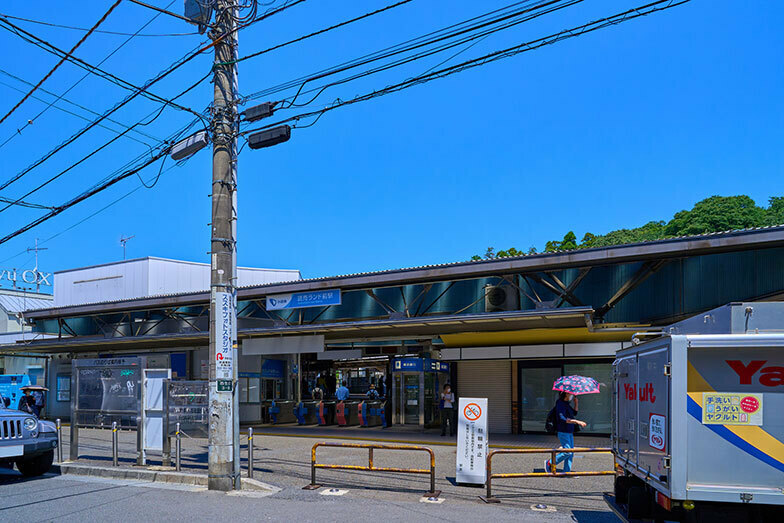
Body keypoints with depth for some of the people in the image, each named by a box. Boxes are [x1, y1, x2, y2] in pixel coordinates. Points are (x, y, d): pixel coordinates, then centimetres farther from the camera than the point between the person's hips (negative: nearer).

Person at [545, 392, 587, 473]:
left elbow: (574, 413, 26)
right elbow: (563, 419, -26)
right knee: (567, 452, -12)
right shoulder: (560, 404, -15)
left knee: (571, 453, 7)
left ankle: (567, 472, 11)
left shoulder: (566, 404, 15)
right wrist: (577, 421, -31)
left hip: (569, 432, 9)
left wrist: (576, 403, 12)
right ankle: (549, 463, 1)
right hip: (563, 432, -9)